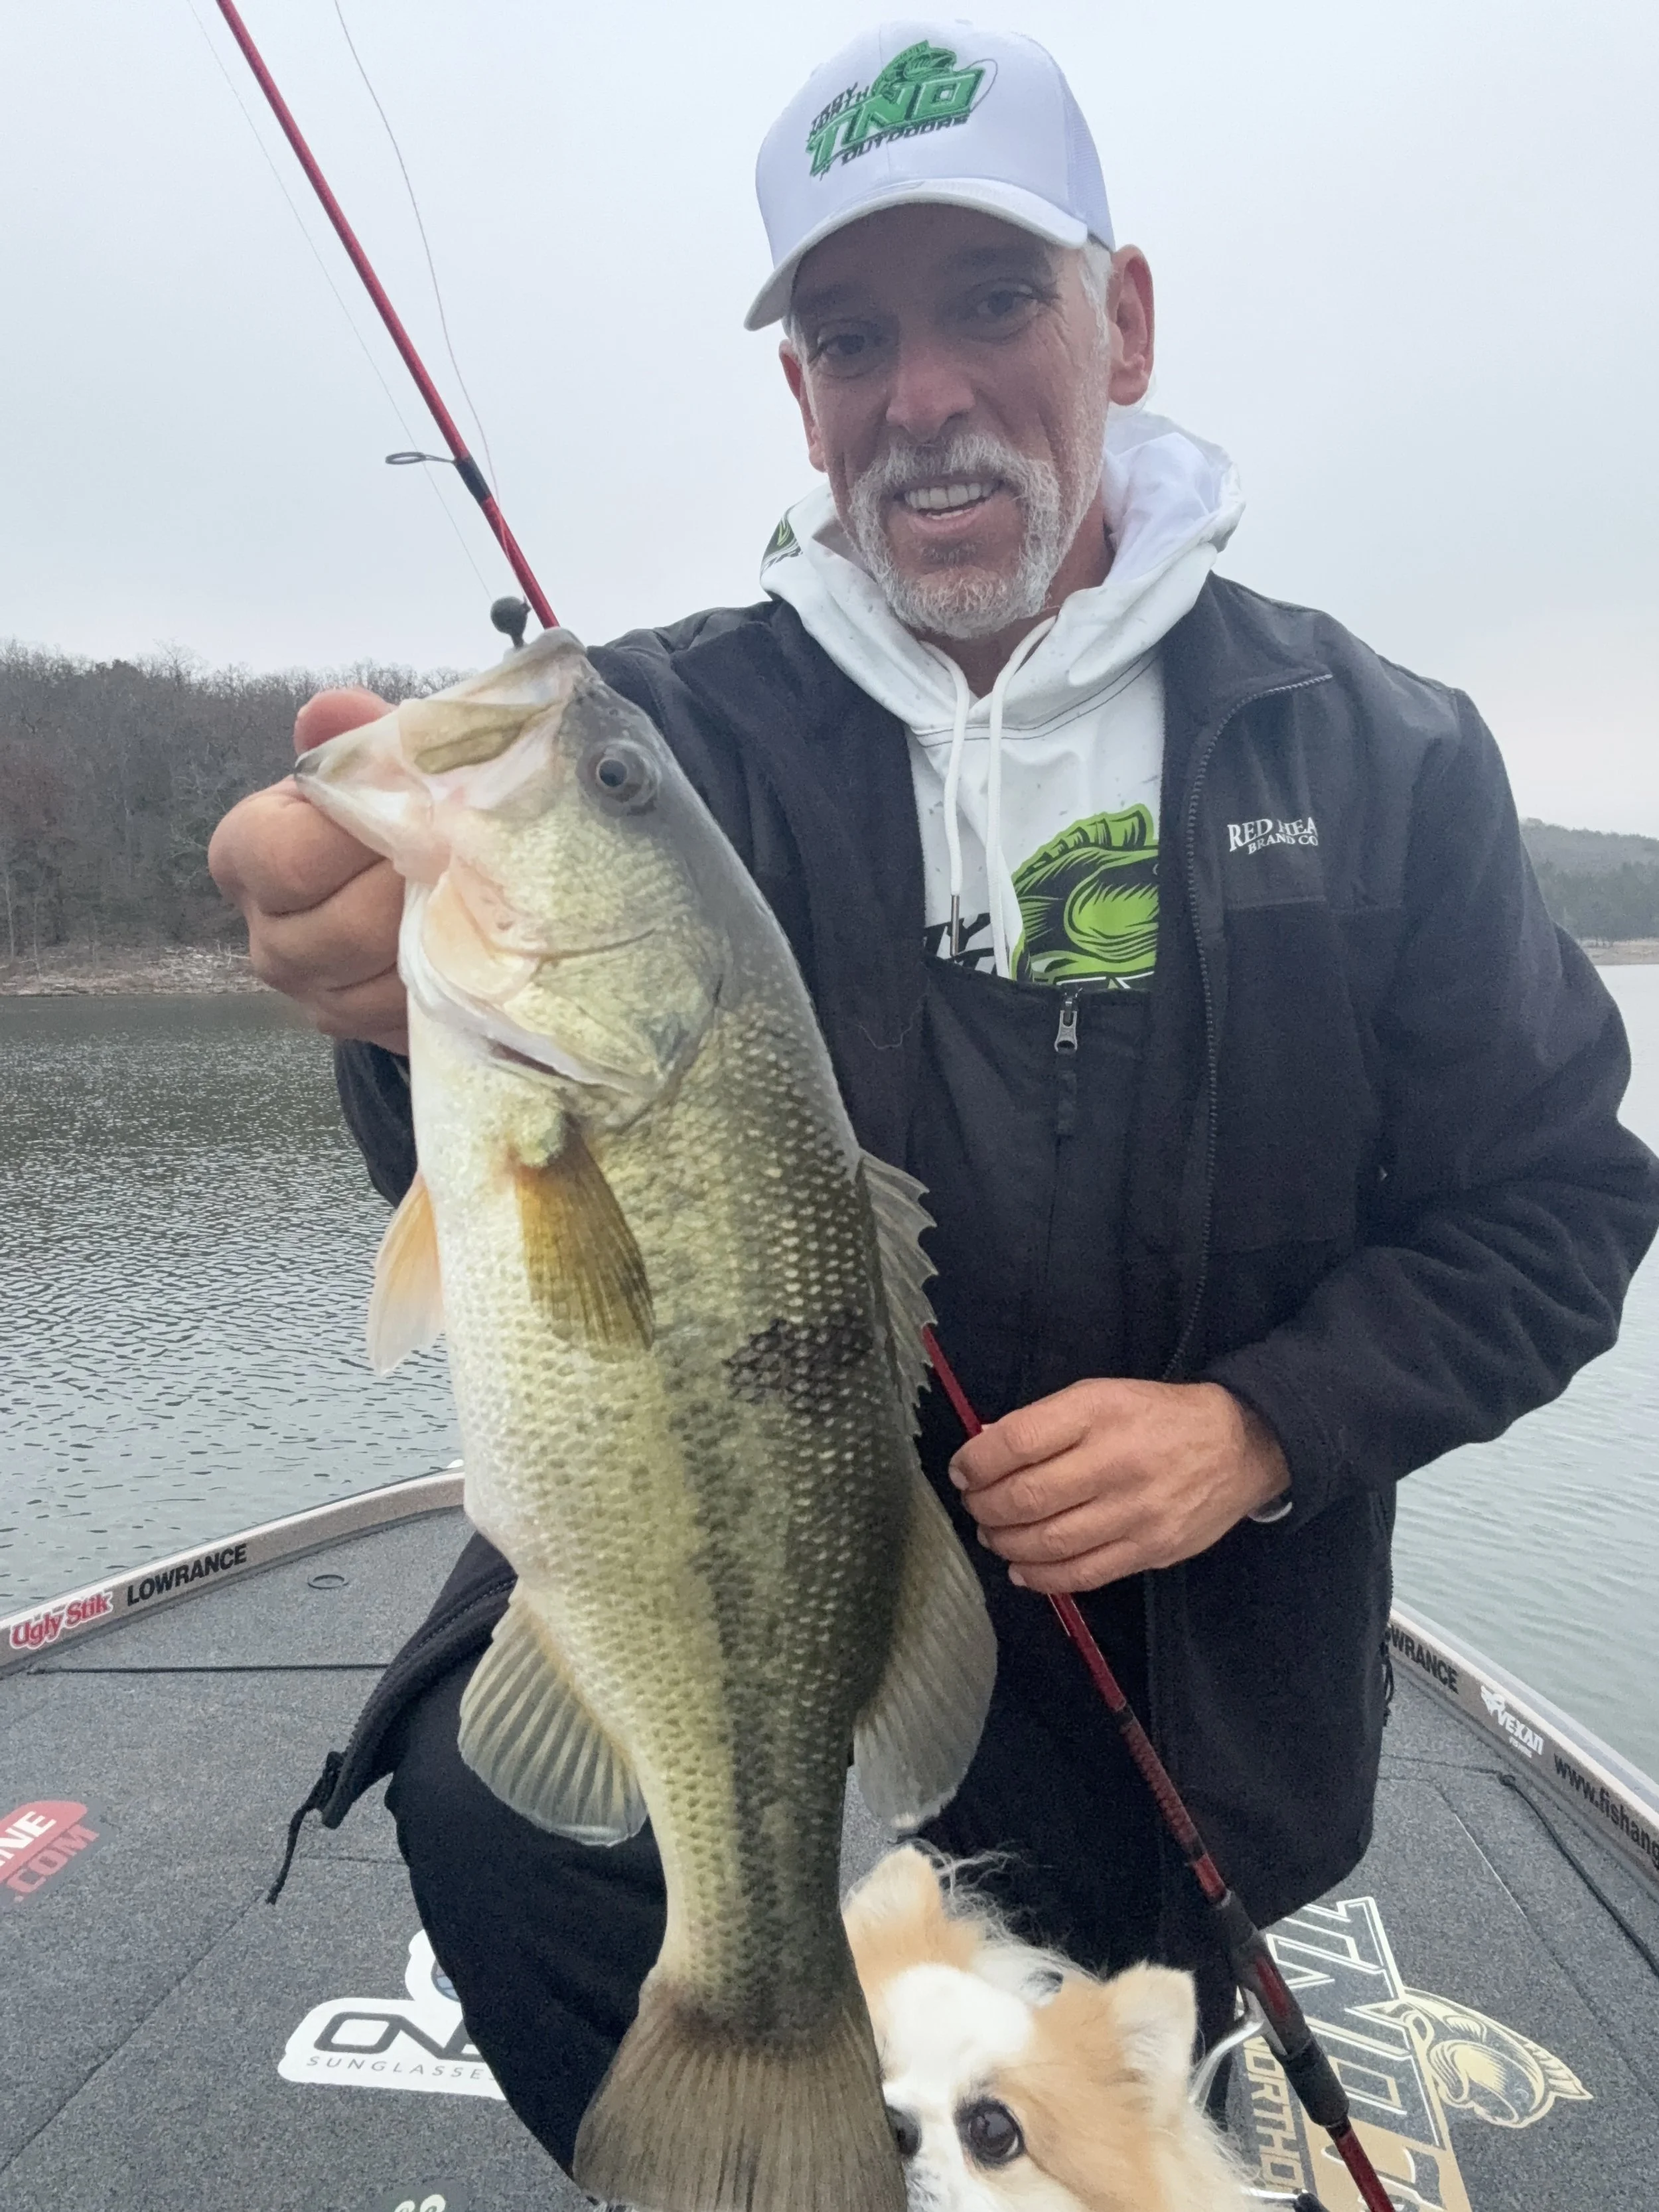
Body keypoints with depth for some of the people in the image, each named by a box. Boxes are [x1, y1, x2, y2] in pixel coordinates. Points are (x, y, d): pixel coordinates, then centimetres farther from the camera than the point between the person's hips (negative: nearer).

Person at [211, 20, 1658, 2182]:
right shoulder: (674, 728, -7)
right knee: (496, 1786, -28)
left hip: (1182, 1664, 2)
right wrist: (442, 1019, -44)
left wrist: (1260, 1428, -18)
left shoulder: (1381, 757, -4)